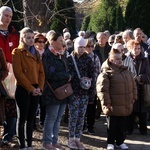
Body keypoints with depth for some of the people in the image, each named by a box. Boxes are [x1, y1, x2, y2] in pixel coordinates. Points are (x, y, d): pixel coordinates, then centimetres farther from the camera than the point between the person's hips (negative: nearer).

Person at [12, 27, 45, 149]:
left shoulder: (36, 53, 16)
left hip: (36, 91, 6)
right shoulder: (17, 52, -4)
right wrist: (30, 88, -15)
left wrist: (40, 87, -3)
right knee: (22, 118, 0)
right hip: (23, 90, -6)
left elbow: (41, 72, 12)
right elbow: (18, 73, -13)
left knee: (31, 119, 9)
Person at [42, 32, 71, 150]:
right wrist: (67, 76, -9)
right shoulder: (47, 55, -10)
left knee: (58, 118, 10)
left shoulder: (62, 55, 16)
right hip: (53, 91, -8)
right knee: (51, 118, -2)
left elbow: (67, 70, 19)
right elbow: (51, 74, -17)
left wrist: (68, 76, -3)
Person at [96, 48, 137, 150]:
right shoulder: (106, 73, -14)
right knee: (112, 125, 7)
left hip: (126, 106, 6)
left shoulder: (126, 71, 9)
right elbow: (102, 90, -17)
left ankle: (120, 141, 30)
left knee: (122, 125, 16)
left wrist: (133, 98, 15)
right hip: (113, 106, -6)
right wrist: (106, 103, -17)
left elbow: (133, 86, 18)